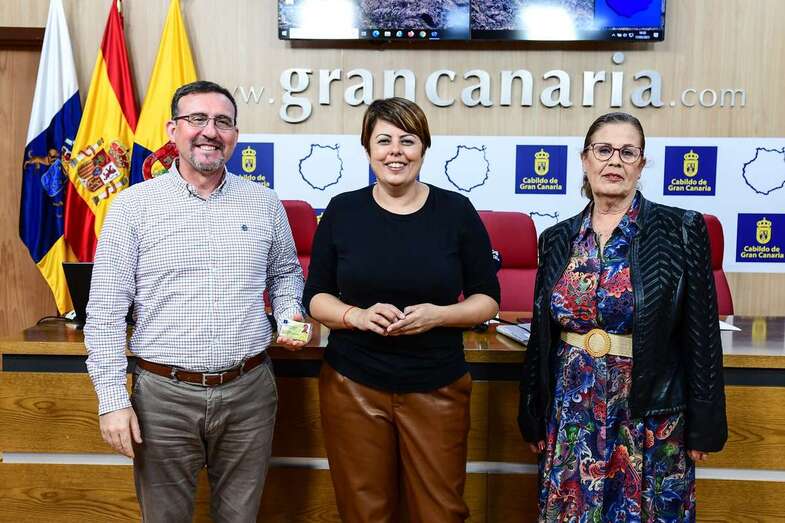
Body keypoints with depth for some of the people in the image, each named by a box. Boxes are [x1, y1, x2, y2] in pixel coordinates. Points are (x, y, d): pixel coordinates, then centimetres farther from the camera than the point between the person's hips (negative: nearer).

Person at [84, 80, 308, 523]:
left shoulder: (265, 203, 4)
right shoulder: (133, 205, -3)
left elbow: (286, 272, 18)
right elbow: (106, 311, -3)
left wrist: (290, 314, -3)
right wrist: (112, 398, -7)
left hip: (249, 390, 2)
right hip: (164, 394, -1)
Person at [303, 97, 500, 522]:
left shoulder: (457, 211, -1)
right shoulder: (342, 210, 1)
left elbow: (487, 299, 2)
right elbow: (315, 297, 5)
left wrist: (438, 315, -16)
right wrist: (357, 315, -16)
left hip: (437, 388, 0)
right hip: (353, 386, 1)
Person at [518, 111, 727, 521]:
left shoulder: (681, 229, -6)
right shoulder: (558, 239, 3)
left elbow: (702, 335, -5)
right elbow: (541, 337, 7)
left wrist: (703, 427, -6)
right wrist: (534, 420, 8)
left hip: (652, 419, -3)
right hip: (573, 416, 3)